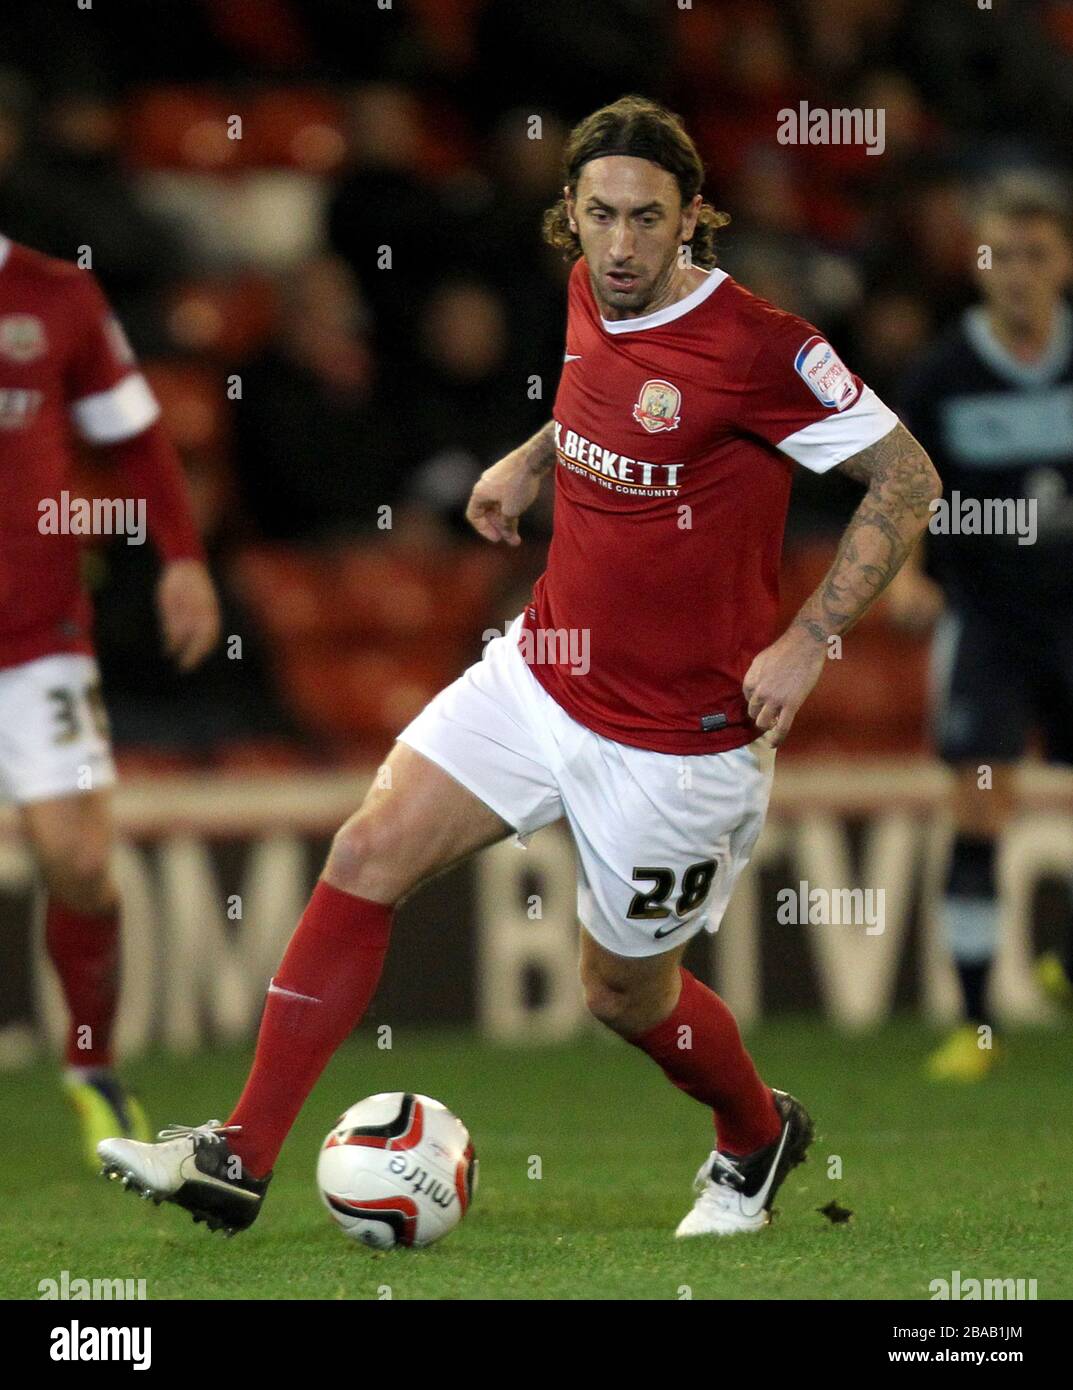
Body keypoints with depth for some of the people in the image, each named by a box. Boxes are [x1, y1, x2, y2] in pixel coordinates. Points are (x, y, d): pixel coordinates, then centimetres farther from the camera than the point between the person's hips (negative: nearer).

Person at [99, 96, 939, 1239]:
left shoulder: (757, 347, -21)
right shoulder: (591, 298, 0)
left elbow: (907, 478, -15)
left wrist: (810, 640, -20)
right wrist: (529, 459, 11)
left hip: (678, 735, -6)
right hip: (544, 671, 6)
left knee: (624, 992, 9)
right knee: (369, 854, -7)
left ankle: (759, 1141, 41)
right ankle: (238, 1160, -4)